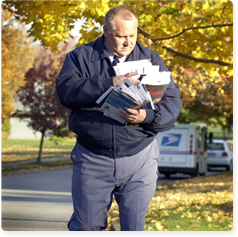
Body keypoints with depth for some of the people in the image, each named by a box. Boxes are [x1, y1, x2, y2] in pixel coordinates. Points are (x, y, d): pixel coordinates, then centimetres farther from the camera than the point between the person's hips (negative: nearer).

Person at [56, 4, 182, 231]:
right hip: (92, 161, -1)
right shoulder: (80, 57, 3)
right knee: (85, 226, 4)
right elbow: (65, 90, -14)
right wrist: (110, 84, -24)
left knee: (134, 227, 6)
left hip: (139, 161, 1)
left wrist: (147, 117, -20)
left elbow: (172, 101, 0)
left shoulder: (151, 60, 7)